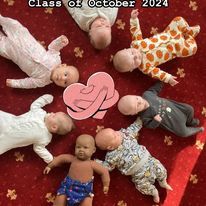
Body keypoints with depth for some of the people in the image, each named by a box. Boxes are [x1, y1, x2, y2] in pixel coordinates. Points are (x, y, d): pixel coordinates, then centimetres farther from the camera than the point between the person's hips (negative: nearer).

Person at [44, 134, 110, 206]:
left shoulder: (92, 164, 1)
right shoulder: (73, 159, 6)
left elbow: (104, 171, 7)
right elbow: (61, 158, 18)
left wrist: (106, 185, 4)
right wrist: (50, 166, 22)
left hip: (85, 190, -1)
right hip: (68, 186, 2)